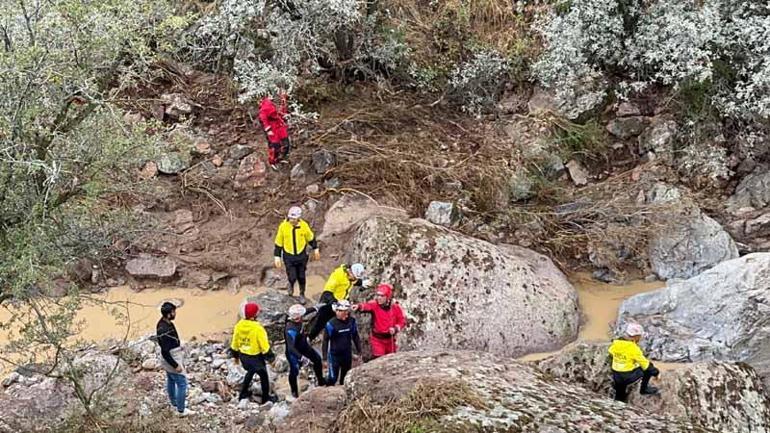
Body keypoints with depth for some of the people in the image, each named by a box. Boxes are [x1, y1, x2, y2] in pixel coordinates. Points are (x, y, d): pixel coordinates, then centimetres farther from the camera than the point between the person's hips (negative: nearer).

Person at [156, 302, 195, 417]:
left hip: (172, 359, 10)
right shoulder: (164, 330, -33)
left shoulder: (165, 322, -3)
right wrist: (176, 365, -23)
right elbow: (165, 352, -29)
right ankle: (181, 410, 7)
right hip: (172, 360, -10)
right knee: (182, 383, -1)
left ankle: (174, 402, 43)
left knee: (171, 380, 25)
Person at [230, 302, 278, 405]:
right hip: (255, 357, -6)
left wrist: (235, 355, 19)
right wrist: (271, 358, -8)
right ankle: (266, 398, 30)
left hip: (243, 356, 6)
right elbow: (265, 346, -21)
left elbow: (234, 343, 3)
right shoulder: (257, 328, -29)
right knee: (263, 376, 16)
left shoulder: (239, 325, -10)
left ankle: (243, 394, 42)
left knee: (250, 372, 32)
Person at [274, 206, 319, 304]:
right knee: (292, 277, -5)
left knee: (301, 277, 11)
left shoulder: (304, 225, -12)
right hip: (288, 256, -1)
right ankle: (291, 285, 32)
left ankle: (302, 294, 35)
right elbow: (278, 243, -5)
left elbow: (310, 238, 6)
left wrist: (315, 249, 14)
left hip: (301, 255, 1)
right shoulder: (283, 226, -15)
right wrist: (277, 257, -5)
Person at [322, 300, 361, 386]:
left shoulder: (351, 321, -4)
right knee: (333, 378, -7)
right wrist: (324, 357, -8)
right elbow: (325, 341, -8)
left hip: (347, 354, 4)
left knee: (345, 378, 11)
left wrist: (359, 351, 13)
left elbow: (355, 337, 11)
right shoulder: (331, 324, -15)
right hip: (335, 355, -4)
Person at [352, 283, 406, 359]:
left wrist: (395, 328, -19)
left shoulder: (396, 308, -5)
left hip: (390, 339, 3)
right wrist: (358, 307, -57)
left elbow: (402, 322, 1)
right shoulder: (374, 305, -12)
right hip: (377, 339, -2)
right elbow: (367, 306, -35)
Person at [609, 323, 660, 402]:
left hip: (616, 377, 6)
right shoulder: (633, 348, -18)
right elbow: (645, 363, -11)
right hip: (628, 377, -6)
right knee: (649, 368, 12)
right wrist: (656, 373, 2)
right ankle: (644, 389, 23)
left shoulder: (615, 343, -2)